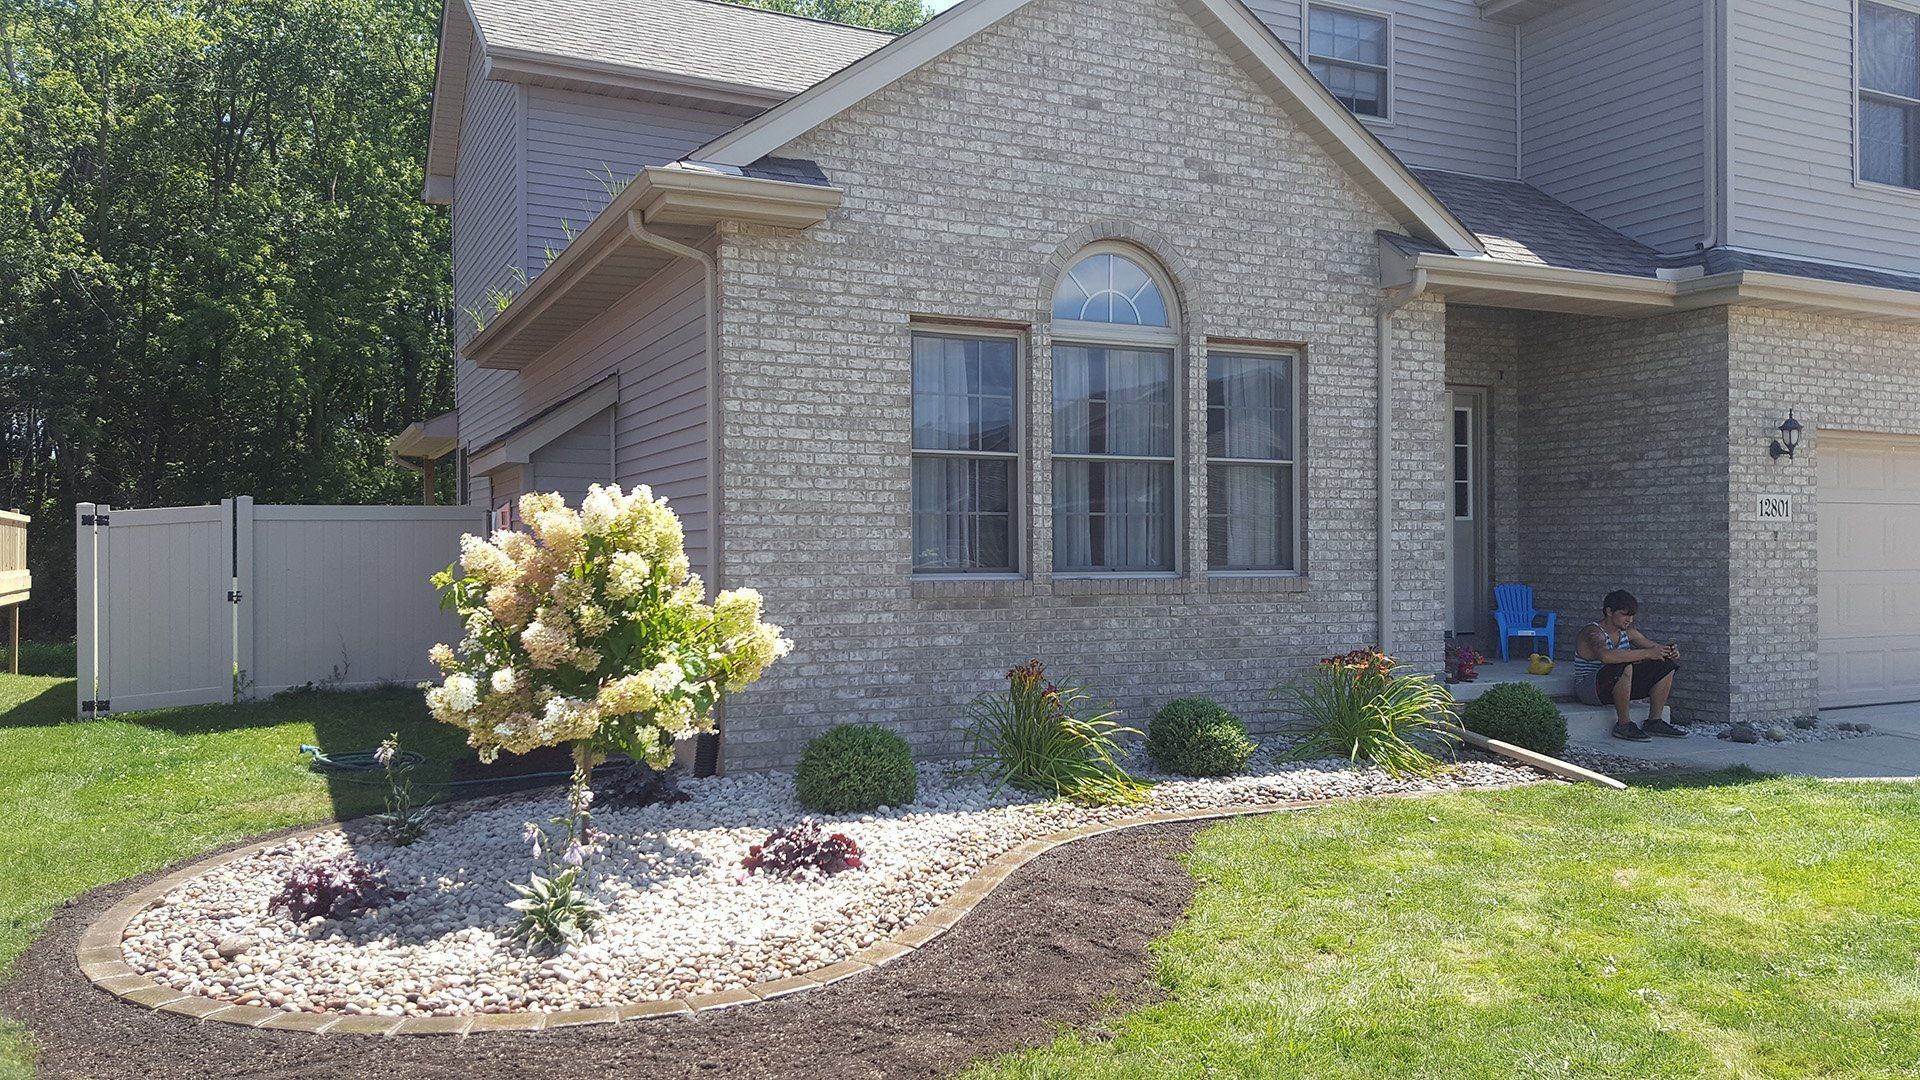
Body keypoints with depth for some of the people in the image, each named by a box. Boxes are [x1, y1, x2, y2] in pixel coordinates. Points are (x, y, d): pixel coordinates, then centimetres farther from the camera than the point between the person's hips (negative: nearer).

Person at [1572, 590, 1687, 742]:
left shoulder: (1627, 632, 7)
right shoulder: (1593, 632, -20)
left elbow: (1653, 648, 10)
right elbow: (1606, 656, -41)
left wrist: (1670, 651, -16)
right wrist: (1647, 653, -40)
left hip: (1616, 687, 9)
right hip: (1589, 688, -9)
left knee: (1666, 665, 2)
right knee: (1625, 667, -38)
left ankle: (1654, 722, 4)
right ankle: (1623, 724, -24)